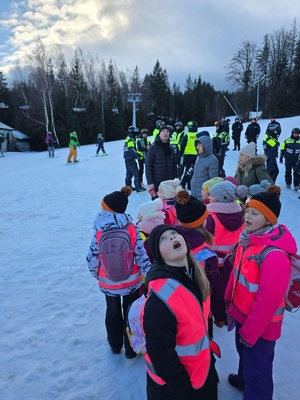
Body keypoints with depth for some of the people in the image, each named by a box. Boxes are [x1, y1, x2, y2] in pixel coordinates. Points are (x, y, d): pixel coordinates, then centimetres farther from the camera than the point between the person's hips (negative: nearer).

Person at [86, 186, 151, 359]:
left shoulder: (99, 232, -16)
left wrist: (96, 273, 11)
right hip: (131, 281, 0)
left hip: (108, 282, 1)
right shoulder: (132, 228, -16)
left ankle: (115, 345, 44)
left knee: (113, 313, 24)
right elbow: (141, 255, -15)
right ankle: (131, 348, 34)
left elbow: (93, 257, -8)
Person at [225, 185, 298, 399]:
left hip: (261, 325, -8)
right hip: (243, 315, 9)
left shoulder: (274, 255, -32)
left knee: (257, 367, 14)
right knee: (244, 353, 31)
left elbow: (268, 299, -27)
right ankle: (243, 380, 58)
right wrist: (230, 300, 13)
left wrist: (250, 331, -17)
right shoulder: (249, 239, -5)